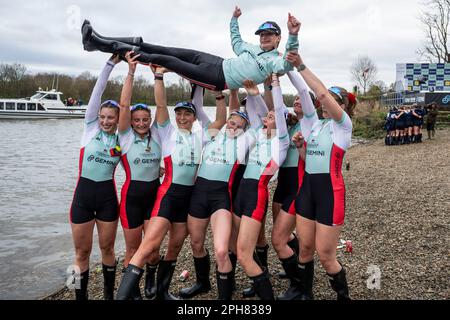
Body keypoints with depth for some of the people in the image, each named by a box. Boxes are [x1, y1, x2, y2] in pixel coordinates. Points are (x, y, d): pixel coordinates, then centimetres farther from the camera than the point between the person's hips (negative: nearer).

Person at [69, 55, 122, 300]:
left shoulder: (121, 139, 2)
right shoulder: (90, 128, 0)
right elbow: (97, 92, -6)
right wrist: (111, 63, -10)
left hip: (108, 196, 1)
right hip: (83, 194, -1)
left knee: (107, 248, 12)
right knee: (82, 252, 6)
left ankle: (109, 294, 29)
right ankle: (81, 296, 20)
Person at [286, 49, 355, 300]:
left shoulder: (343, 124, -7)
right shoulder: (315, 125, 13)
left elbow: (322, 93, -22)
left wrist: (301, 66, -20)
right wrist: (300, 145, -4)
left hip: (330, 190, -6)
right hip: (308, 187, 6)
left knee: (325, 254, -1)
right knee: (305, 248, 11)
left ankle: (343, 295, 22)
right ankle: (305, 293, 28)